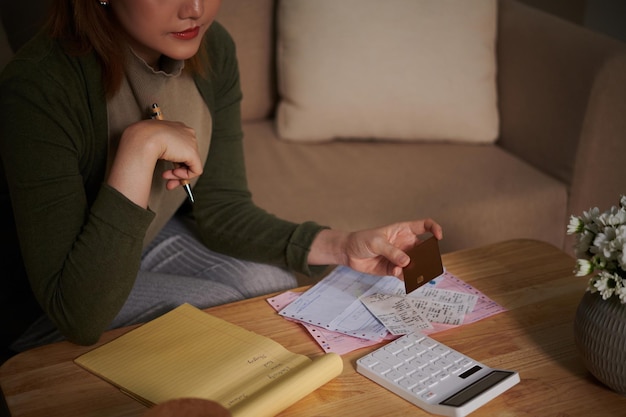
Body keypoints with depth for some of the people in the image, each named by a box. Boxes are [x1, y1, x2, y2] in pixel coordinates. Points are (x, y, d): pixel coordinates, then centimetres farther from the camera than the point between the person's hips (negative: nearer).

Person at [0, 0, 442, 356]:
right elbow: (79, 316, -36)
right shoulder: (38, 90, -34)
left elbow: (221, 209, -7)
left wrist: (341, 245, -22)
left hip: (154, 238, 6)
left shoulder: (212, 48, -14)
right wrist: (141, 145, -40)